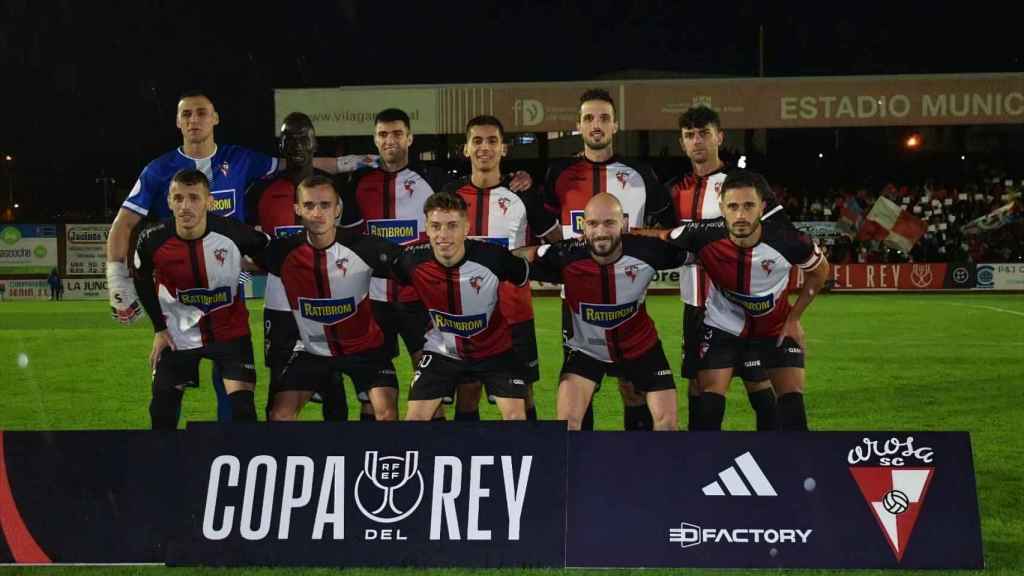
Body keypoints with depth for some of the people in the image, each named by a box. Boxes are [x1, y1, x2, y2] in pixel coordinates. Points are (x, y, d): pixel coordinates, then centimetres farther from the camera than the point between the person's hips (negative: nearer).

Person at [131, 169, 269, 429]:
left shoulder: (234, 233, -24)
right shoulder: (153, 241, -19)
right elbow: (142, 282, 3)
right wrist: (159, 328, 3)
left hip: (229, 329, -1)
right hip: (179, 333, 2)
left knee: (242, 406, -13)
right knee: (161, 408, 5)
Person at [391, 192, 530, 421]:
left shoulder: (492, 257, -27)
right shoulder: (413, 261, -21)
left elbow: (524, 275, -6)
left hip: (494, 350, -1)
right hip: (442, 350, 2)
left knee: (515, 415, -11)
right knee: (415, 416, -5)